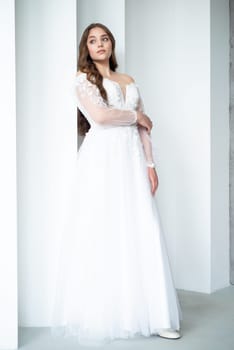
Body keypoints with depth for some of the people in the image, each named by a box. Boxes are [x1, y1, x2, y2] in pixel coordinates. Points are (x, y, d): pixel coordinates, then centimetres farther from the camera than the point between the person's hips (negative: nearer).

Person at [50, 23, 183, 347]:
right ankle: (102, 315, 5)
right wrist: (136, 116, 2)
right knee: (102, 233, -5)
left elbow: (144, 129, 15)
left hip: (132, 160, 4)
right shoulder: (82, 78, 7)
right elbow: (99, 116, -11)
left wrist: (150, 165, 5)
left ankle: (150, 313, 5)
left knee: (140, 233, -1)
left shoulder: (129, 81, 21)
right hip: (101, 159, -4)